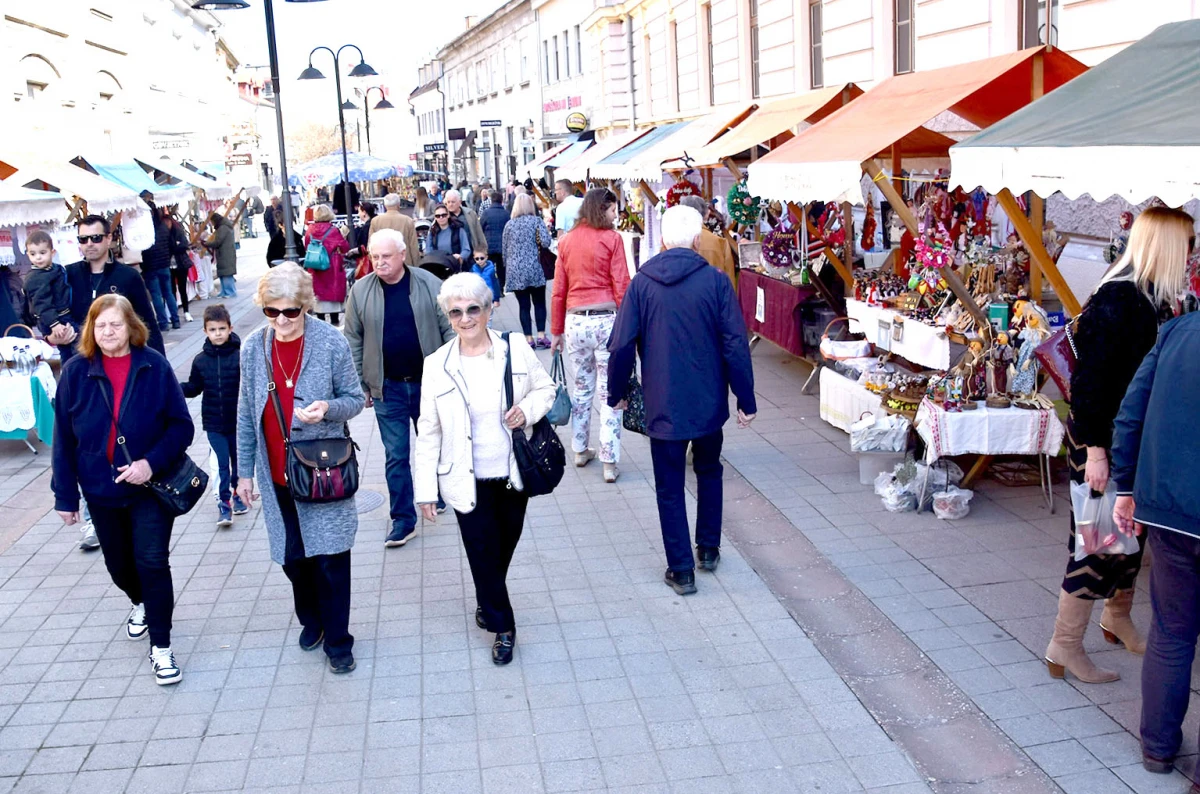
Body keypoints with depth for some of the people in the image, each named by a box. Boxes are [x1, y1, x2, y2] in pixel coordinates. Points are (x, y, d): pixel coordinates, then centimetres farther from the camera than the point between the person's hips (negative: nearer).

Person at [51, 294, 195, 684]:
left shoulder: (155, 367, -11)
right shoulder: (76, 372, -7)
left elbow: (182, 426, -9)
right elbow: (63, 438, -2)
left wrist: (152, 462, -23)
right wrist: (65, 494, -2)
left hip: (152, 486, -3)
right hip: (100, 490, 3)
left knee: (153, 562, -5)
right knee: (118, 563, 18)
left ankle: (161, 646, 10)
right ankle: (140, 603, 51)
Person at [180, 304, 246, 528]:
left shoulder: (240, 356, -11)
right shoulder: (200, 360, 0)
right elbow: (194, 387, 8)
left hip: (238, 422, -1)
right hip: (214, 424, 1)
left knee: (239, 460, 15)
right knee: (221, 464, 1)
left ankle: (239, 495, 34)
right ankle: (224, 503, 7)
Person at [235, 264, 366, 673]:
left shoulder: (332, 343, -11)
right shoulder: (253, 348, -1)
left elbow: (355, 399, -2)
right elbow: (247, 416, 7)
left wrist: (327, 407, -24)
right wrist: (245, 471, 8)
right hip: (276, 475, 3)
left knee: (331, 558, 1)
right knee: (292, 557, 14)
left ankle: (337, 641, 18)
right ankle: (311, 621, 38)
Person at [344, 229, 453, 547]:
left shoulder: (429, 284, -7)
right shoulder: (361, 291, -4)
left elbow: (449, 329, -3)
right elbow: (354, 340, 3)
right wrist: (359, 383, 2)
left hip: (428, 383, 0)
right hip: (388, 388, 0)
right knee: (395, 455, 4)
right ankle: (403, 520, 13)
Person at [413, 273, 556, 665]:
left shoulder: (516, 348, -7)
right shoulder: (437, 366, -8)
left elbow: (545, 388, 8)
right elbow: (428, 432, -4)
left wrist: (529, 409, -15)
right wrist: (426, 489, -5)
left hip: (513, 474, 2)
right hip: (468, 481, -2)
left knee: (506, 544, 18)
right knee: (482, 551, 4)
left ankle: (487, 600, 47)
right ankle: (502, 626, 23)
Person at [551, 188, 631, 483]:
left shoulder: (566, 241, 8)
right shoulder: (611, 238, -5)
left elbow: (558, 291, 9)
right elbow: (621, 287, -8)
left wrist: (557, 331, 16)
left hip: (575, 321, 4)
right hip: (606, 319, -4)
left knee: (582, 388, 19)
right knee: (609, 393, 1)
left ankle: (580, 450, 28)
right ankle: (609, 462, 2)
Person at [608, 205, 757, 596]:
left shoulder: (642, 283, -5)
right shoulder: (716, 281, -8)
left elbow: (622, 345, -4)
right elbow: (736, 346, -8)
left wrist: (616, 393, 10)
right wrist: (746, 400, 1)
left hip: (662, 404, -1)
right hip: (709, 402, 1)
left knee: (670, 487, 9)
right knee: (709, 472, 24)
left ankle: (681, 570, 11)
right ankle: (709, 550, 32)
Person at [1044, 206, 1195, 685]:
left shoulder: (1150, 298, 6)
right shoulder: (1117, 301, -21)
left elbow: (1147, 374, 14)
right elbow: (1089, 379, -22)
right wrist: (1094, 450, -23)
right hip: (1103, 439, -9)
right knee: (1096, 540, -2)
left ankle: (1117, 619, 40)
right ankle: (1064, 648, 8)